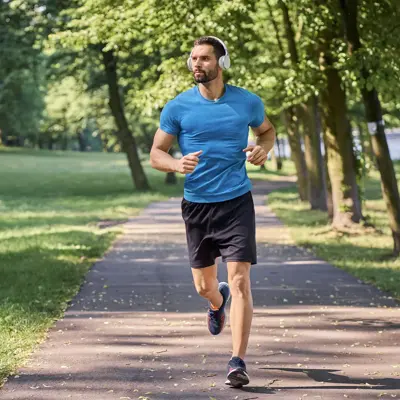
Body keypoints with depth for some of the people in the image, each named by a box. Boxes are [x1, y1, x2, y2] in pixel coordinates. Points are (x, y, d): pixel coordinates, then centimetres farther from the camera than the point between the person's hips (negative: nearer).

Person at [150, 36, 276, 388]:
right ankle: (218, 302, 52)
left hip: (237, 201, -2)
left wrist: (263, 149, -4)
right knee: (203, 285, 13)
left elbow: (267, 130, 19)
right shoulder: (178, 107, -2)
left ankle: (238, 362, -7)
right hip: (197, 204, 2)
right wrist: (177, 164, -19)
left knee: (240, 281, -12)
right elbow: (156, 153, 4)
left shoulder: (247, 102, 0)